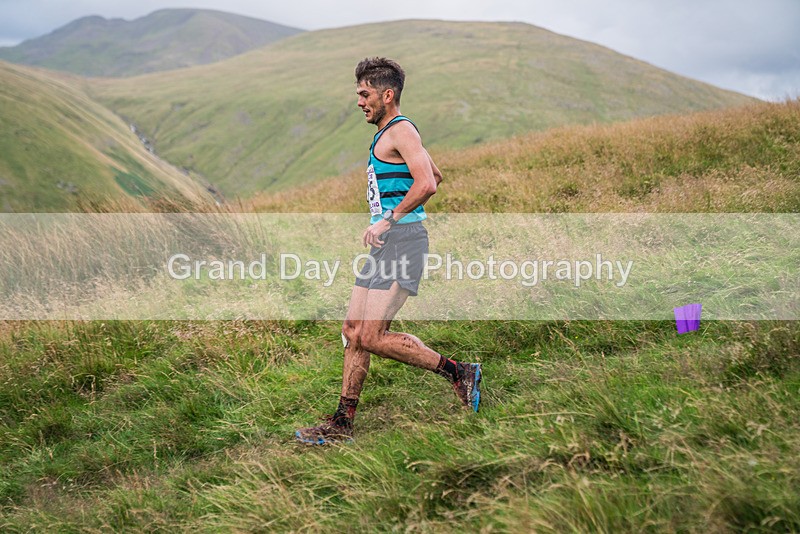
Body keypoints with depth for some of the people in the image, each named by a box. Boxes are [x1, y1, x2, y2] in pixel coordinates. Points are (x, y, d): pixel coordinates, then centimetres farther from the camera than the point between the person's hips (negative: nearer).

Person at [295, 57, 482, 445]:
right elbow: (436, 177, 32)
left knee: (372, 337, -13)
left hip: (402, 241, -10)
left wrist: (389, 219, -21)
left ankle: (458, 372, -1)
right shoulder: (388, 133, 21)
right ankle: (341, 425, 13)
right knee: (353, 331, 7)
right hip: (386, 243, 10)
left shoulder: (401, 130, -10)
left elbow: (427, 184, -24)